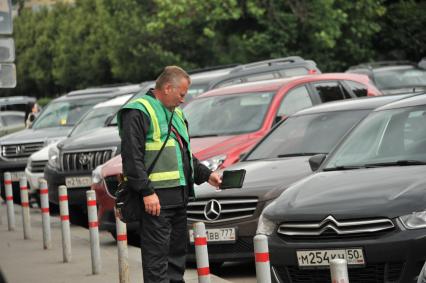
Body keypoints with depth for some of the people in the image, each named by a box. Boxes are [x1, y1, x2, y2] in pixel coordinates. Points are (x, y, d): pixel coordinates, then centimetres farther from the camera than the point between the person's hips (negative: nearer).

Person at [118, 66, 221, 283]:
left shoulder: (176, 114, 21)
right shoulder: (139, 112, -10)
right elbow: (132, 157, -17)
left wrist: (206, 175, 18)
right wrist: (147, 192, -22)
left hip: (179, 197, 10)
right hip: (155, 198, -10)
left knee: (177, 251, 14)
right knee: (157, 255, -9)